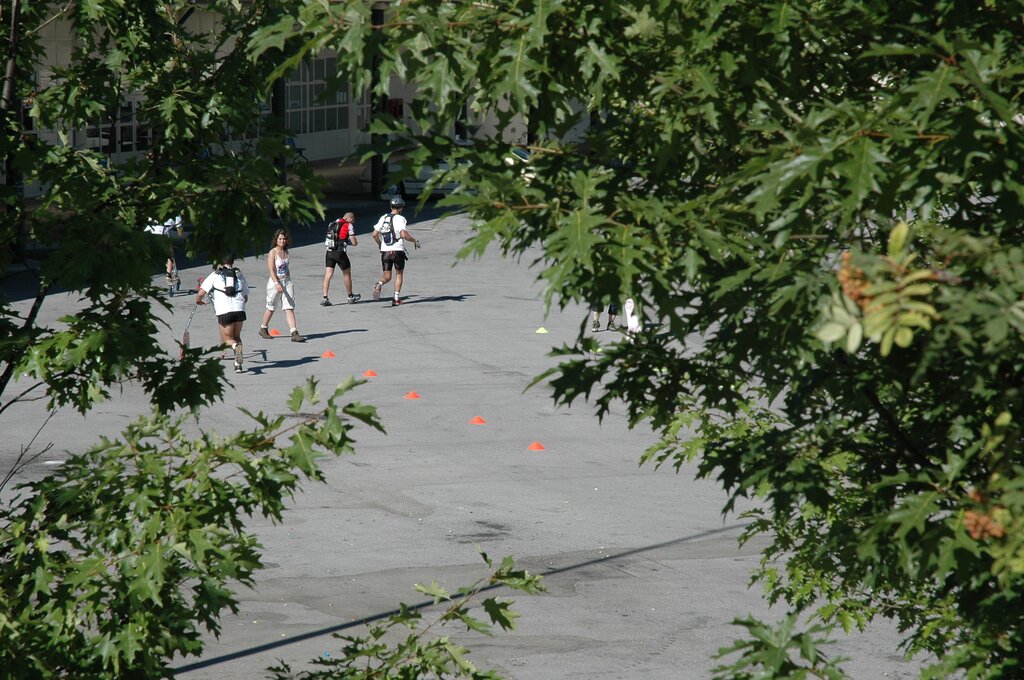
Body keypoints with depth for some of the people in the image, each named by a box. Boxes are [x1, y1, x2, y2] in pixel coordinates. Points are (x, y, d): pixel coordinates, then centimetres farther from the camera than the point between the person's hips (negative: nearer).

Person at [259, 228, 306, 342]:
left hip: (286, 281, 5)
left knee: (289, 308, -5)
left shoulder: (285, 252, 9)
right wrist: (277, 283, -27)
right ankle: (263, 329, 31)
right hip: (275, 282, -5)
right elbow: (271, 270, -18)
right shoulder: (272, 253, -10)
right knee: (271, 308, 10)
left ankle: (294, 333, -13)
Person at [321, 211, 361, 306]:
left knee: (328, 275, 2)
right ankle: (350, 297, 27)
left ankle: (325, 298, -7)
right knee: (347, 274, 14)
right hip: (340, 253, -4)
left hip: (329, 252, 4)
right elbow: (354, 242, -6)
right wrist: (356, 241, 19)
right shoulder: (349, 225, -3)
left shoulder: (332, 224, 15)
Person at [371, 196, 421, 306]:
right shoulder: (400, 219, -9)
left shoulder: (383, 218, 7)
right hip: (398, 251, -4)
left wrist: (380, 244, 23)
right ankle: (396, 298, 11)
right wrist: (415, 241, -5)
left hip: (385, 251, 4)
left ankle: (379, 285, -26)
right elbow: (404, 235, -21)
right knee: (399, 274, 15)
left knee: (387, 276, 8)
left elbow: (375, 234, 6)